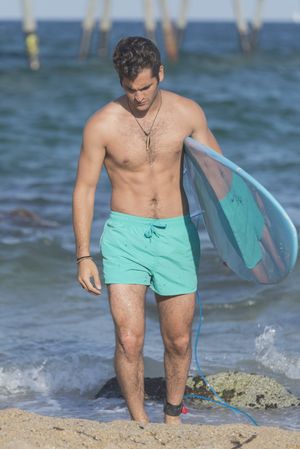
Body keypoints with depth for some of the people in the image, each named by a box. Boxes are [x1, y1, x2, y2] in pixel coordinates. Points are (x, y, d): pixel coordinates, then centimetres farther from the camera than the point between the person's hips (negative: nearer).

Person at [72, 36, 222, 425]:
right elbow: (84, 189, -1)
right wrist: (83, 256, -5)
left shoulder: (188, 113, -2)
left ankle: (173, 415, 32)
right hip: (125, 234, -2)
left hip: (177, 234, 2)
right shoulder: (102, 125, -8)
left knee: (178, 341, 9)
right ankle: (140, 424, 5)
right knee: (129, 341, -13)